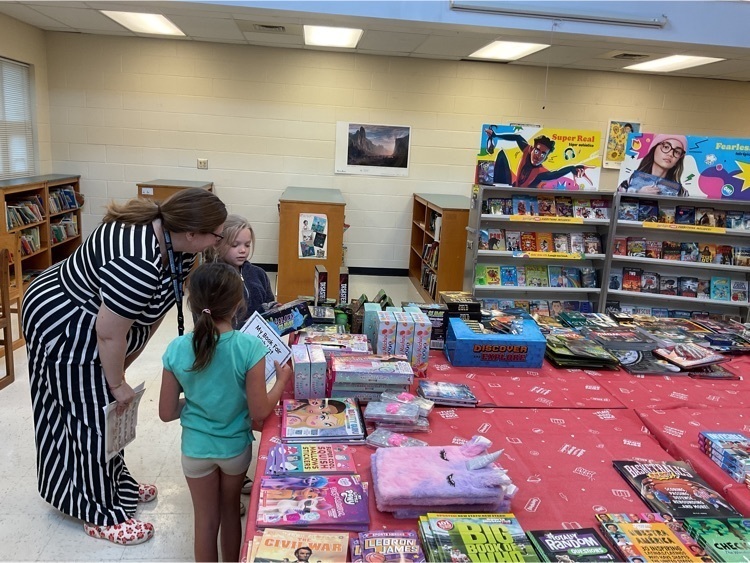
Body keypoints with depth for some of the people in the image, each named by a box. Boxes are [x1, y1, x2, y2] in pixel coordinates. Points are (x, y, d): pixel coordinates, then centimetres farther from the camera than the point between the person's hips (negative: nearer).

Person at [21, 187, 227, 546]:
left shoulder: (174, 240, -10)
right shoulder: (137, 263, -38)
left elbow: (157, 304, -1)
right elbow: (109, 334, -29)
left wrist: (122, 366, 4)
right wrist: (117, 384, -12)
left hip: (87, 325, 9)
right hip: (64, 327, -9)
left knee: (104, 412, 19)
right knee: (87, 416, 1)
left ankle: (115, 486, 35)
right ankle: (99, 513, 17)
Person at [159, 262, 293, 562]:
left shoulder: (176, 349, -17)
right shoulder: (249, 346, -25)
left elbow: (166, 413, -8)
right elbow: (259, 412, -19)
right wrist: (282, 380, -4)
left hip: (195, 447, 1)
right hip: (235, 446, 0)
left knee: (205, 520, 20)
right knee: (230, 511, 25)